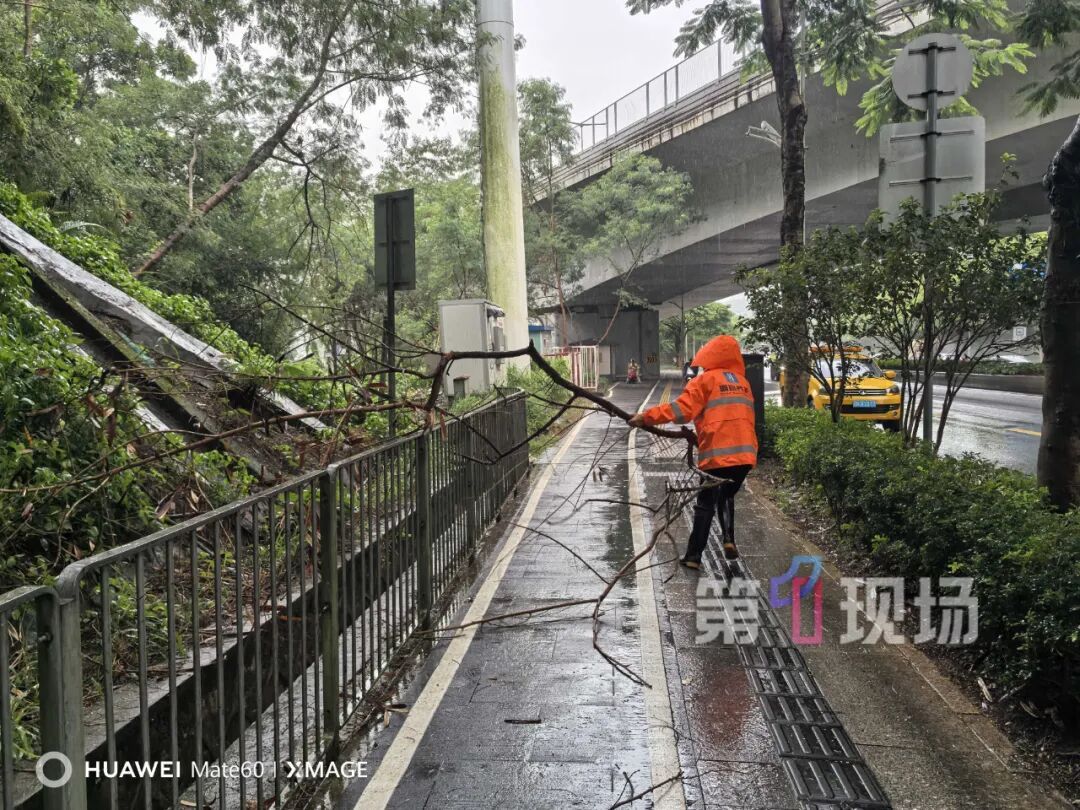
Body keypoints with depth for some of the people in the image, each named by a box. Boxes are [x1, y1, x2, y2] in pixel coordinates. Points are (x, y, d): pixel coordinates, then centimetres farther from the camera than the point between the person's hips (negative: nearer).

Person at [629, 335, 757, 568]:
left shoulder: (706, 379, 1)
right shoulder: (743, 382, 18)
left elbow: (682, 410, -11)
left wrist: (646, 417, -7)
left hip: (718, 455, -5)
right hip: (745, 454, 5)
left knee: (706, 504, 7)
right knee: (726, 496, 25)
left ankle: (694, 556, 9)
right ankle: (729, 539, 6)